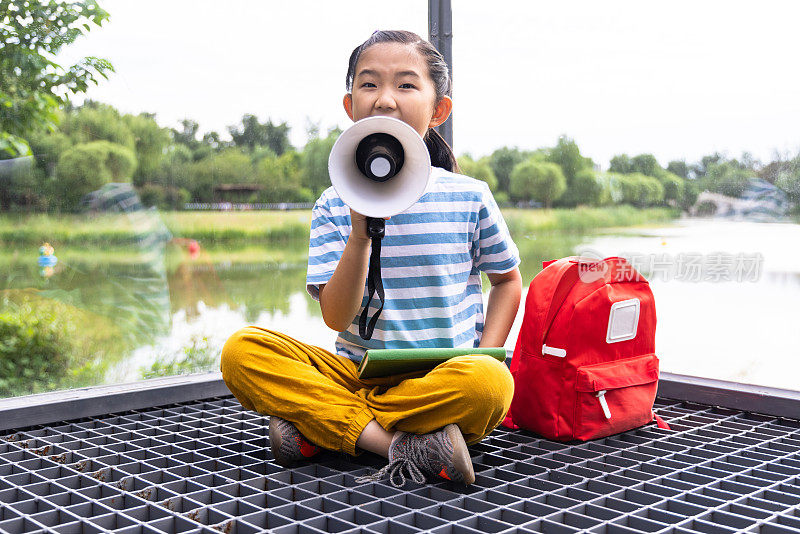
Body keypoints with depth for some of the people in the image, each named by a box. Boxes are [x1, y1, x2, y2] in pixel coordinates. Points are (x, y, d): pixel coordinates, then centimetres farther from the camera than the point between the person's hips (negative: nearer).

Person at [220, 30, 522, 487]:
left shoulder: (470, 197, 0)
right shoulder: (335, 206, 1)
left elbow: (507, 279, 13)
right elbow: (337, 317, -7)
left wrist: (485, 357, -2)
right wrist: (360, 235, -22)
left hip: (442, 375, -1)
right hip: (359, 370, 2)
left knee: (491, 385, -36)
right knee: (243, 351, -20)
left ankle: (316, 427, -21)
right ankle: (398, 443, -25)